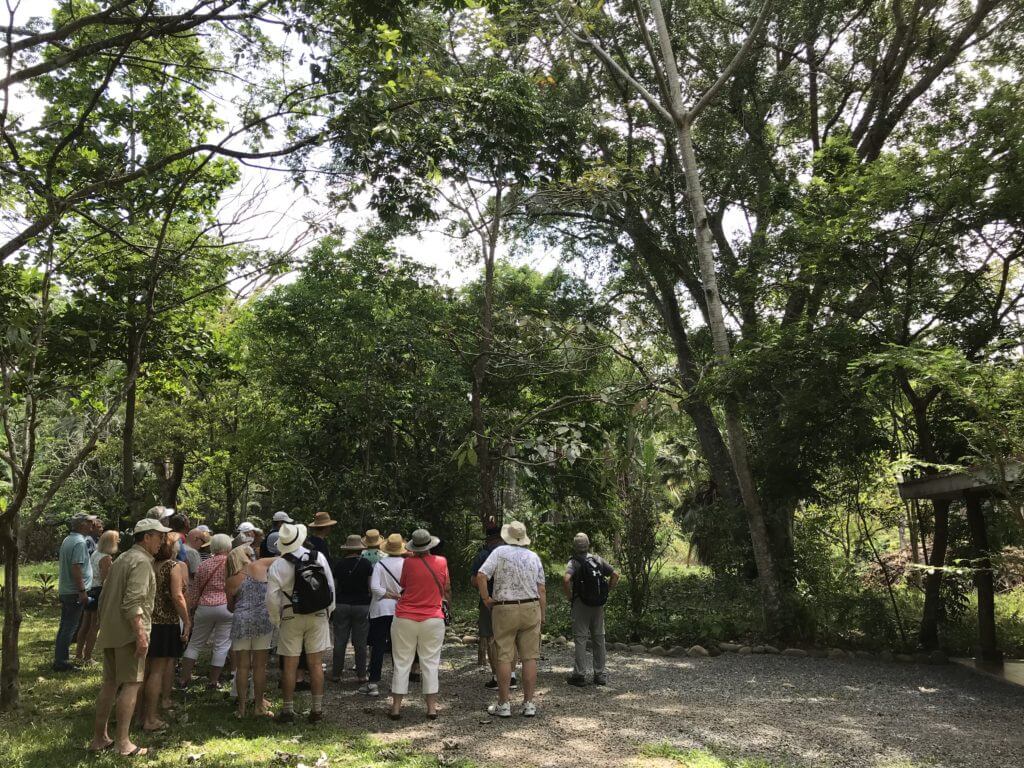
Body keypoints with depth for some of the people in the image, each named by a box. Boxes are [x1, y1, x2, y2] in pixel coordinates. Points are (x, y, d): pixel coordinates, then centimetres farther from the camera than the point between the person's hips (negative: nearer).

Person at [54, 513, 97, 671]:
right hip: (75, 592, -10)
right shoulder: (80, 542, -17)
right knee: (70, 628, -3)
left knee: (65, 626, 16)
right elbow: (76, 568, -23)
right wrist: (82, 591, -20)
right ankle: (61, 662, 1)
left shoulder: (67, 540, 13)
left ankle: (60, 659, 24)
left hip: (64, 590, 10)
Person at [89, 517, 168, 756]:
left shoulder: (121, 560, 18)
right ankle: (122, 742, -2)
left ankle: (99, 738, 21)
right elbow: (133, 602, -22)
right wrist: (141, 634, -23)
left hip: (110, 631, 10)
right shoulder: (141, 561, -13)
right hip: (128, 632, -9)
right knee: (131, 683, -4)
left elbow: (105, 596, 22)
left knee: (110, 683, 15)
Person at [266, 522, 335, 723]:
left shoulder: (277, 566, -11)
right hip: (318, 616, 2)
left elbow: (272, 598, -11)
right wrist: (328, 612, 12)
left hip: (292, 618, -2)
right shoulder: (319, 557, -5)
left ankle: (288, 710, 15)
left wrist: (276, 620, 4)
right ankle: (317, 709, 14)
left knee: (290, 665, 8)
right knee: (316, 663, 8)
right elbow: (331, 587, -1)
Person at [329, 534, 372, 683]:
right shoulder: (367, 564, -5)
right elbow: (371, 587, -4)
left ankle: (336, 674, 12)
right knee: (360, 643, 5)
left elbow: (333, 587, 4)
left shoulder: (337, 564, 0)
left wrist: (333, 605, 15)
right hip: (362, 605, -1)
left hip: (341, 605, 1)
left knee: (339, 642, 8)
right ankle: (361, 675, 8)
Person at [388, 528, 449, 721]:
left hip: (405, 618, -1)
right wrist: (446, 598, 28)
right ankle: (432, 707, 9)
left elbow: (403, 586, 8)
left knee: (401, 663, 8)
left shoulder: (408, 562, -8)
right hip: (432, 619, 1)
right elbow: (446, 588, 10)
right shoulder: (441, 562, -3)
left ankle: (396, 707, 12)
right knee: (430, 663, 8)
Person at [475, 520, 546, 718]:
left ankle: (503, 704, 9)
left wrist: (486, 598, -1)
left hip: (504, 609, -3)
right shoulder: (534, 557, 8)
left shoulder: (500, 552, -3)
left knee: (504, 657, 3)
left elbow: (481, 576, -13)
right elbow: (541, 589, 8)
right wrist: (542, 614, 14)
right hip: (531, 608, 3)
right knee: (530, 657, 7)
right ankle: (528, 704, 11)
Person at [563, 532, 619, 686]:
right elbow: (615, 575, 5)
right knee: (599, 638, 12)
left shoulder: (574, 562, -9)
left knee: (580, 639, 1)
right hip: (599, 604, 4)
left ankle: (580, 675, 2)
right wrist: (605, 592, 10)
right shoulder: (598, 559, 5)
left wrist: (569, 596, -11)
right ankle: (600, 674, 18)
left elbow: (566, 579, -26)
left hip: (581, 604, -4)